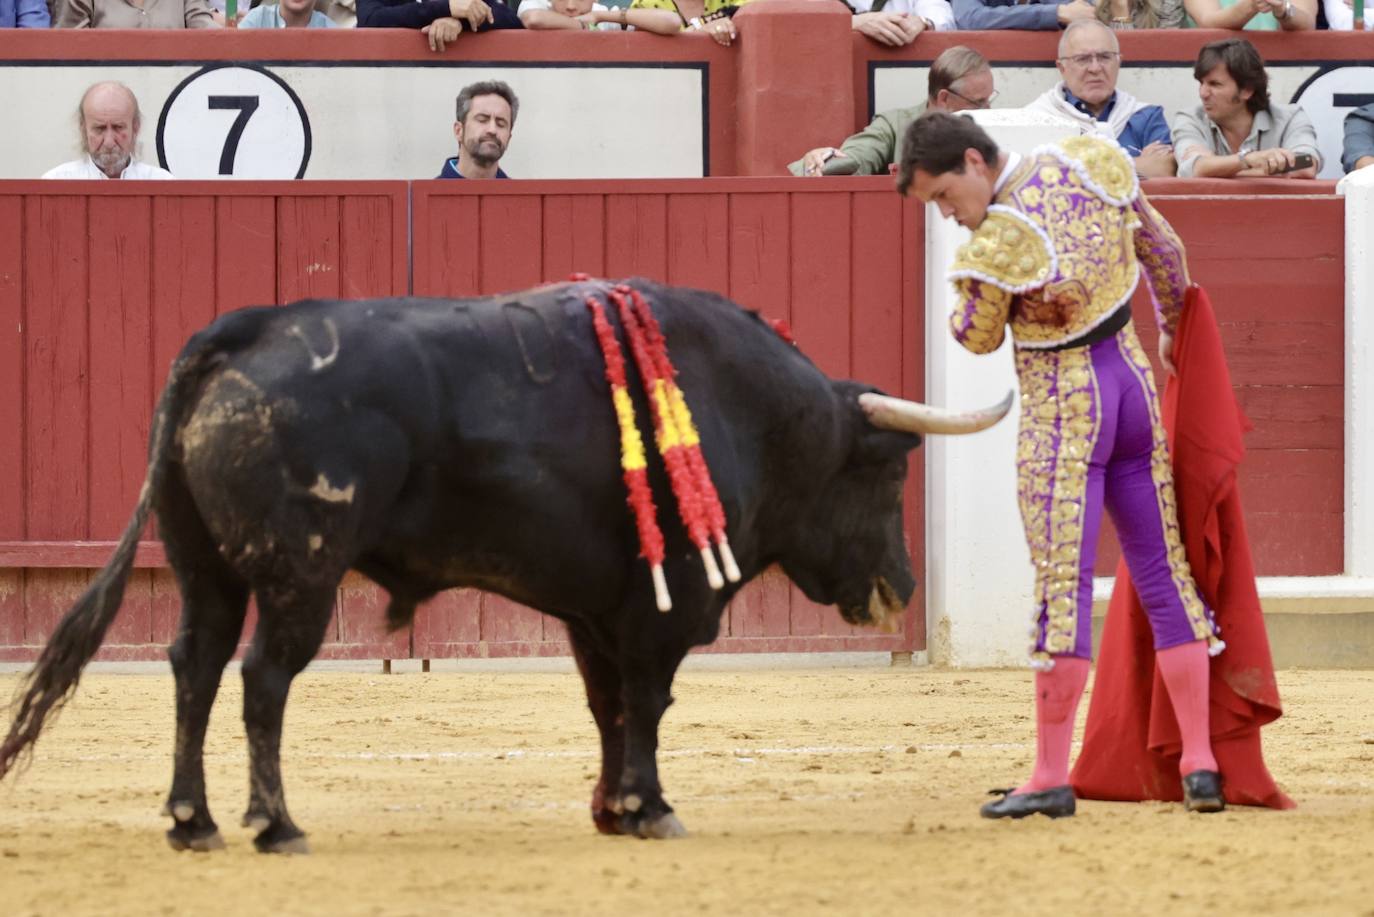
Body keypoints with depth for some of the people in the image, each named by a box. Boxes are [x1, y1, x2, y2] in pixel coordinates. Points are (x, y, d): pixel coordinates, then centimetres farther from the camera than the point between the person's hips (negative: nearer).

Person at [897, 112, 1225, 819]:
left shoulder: (998, 243, -21)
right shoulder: (1090, 165, -1)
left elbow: (977, 338, -4)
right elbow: (1163, 251, 13)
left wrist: (962, 305, 17)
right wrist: (1173, 330, 28)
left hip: (1062, 410, -7)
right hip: (1133, 378, 7)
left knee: (1062, 586, -6)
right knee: (1165, 576, 10)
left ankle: (1051, 777, -6)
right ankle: (1199, 764, 9)